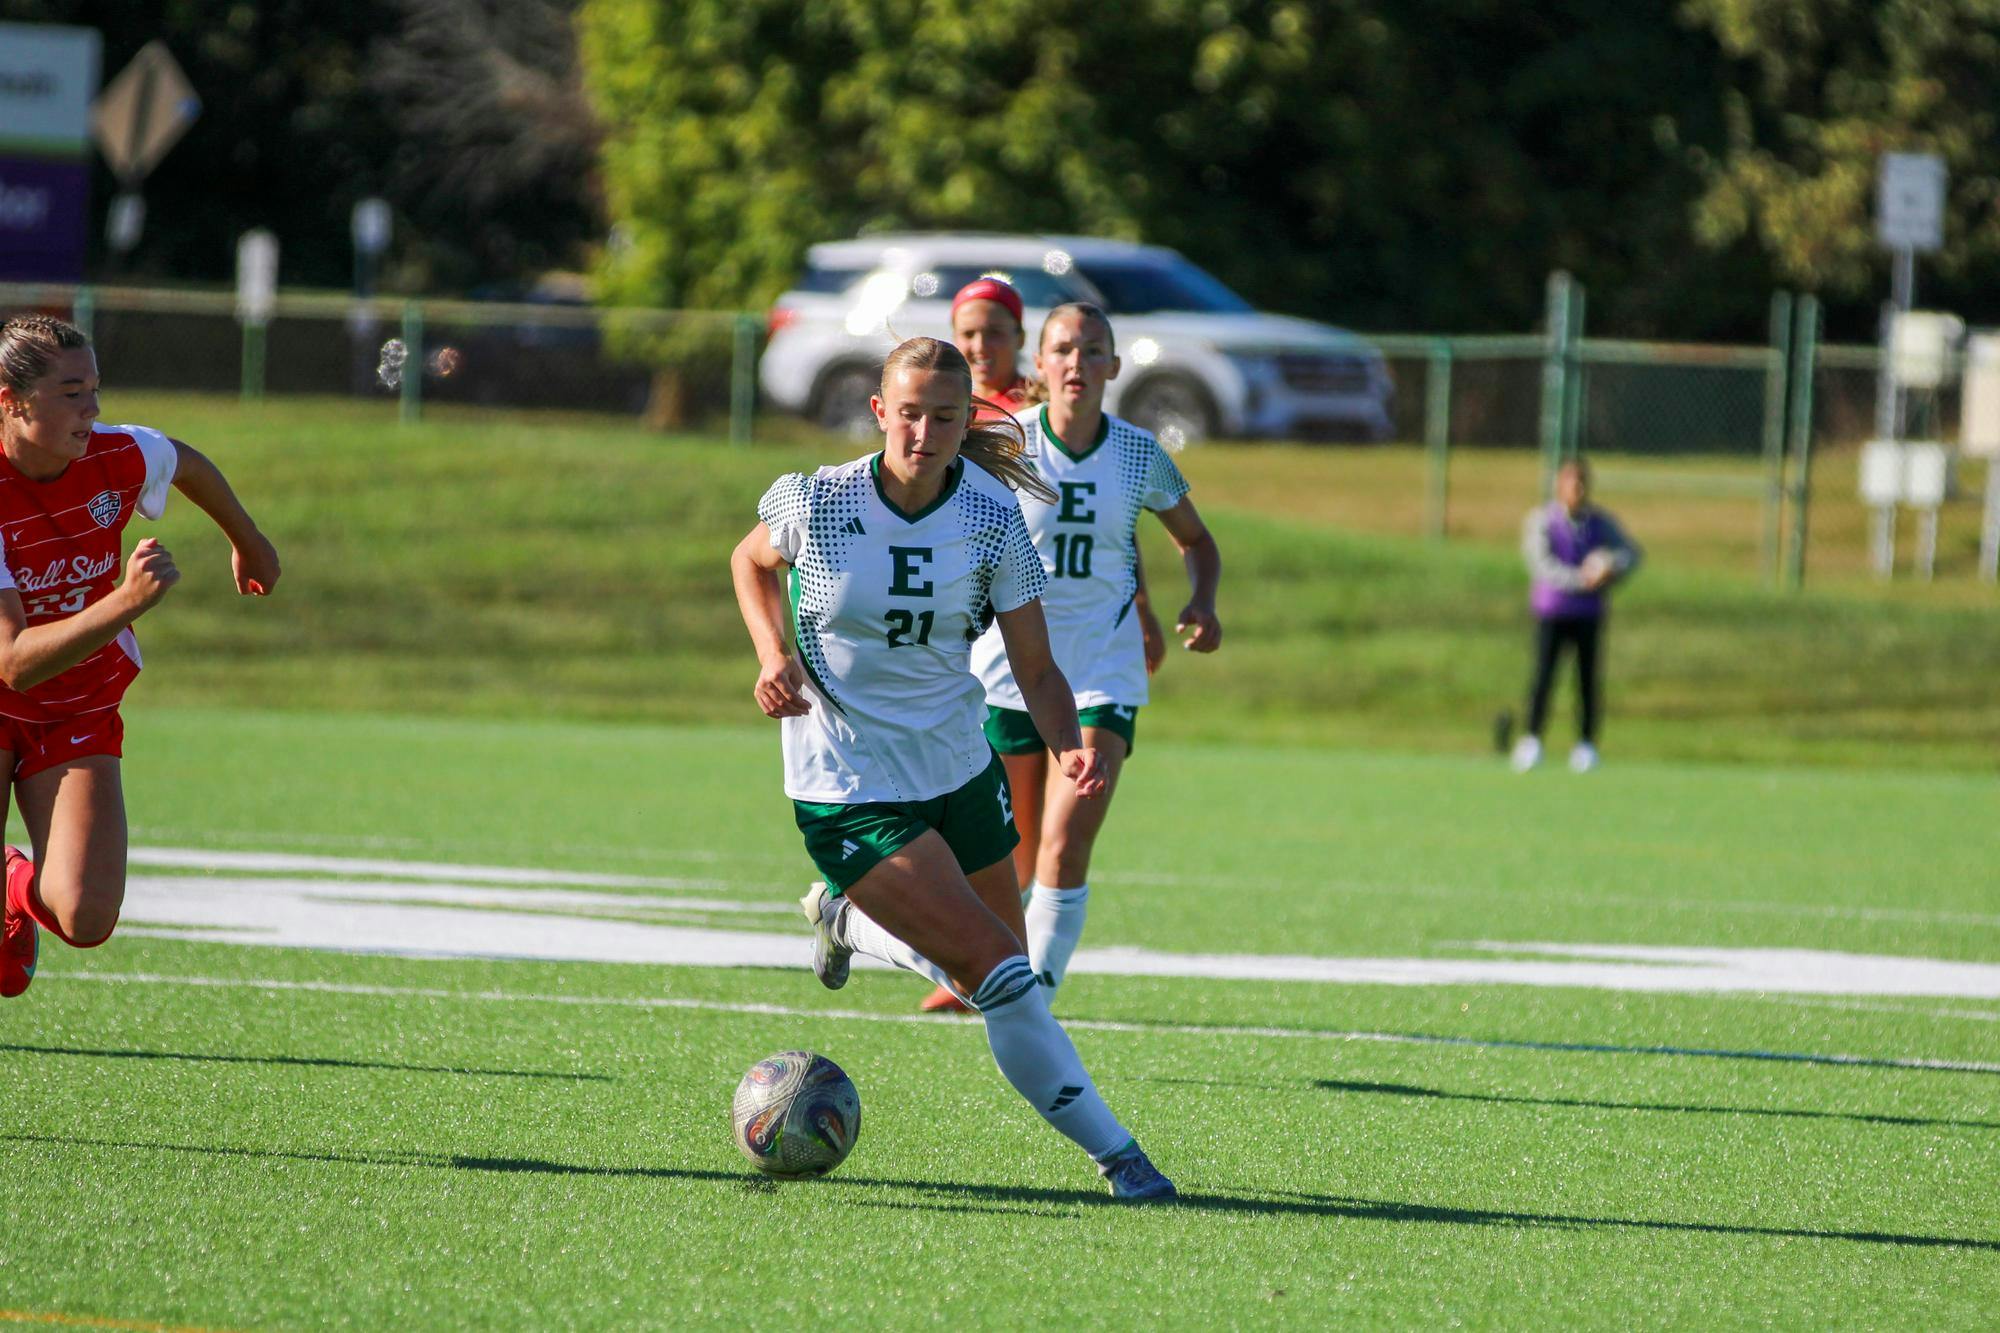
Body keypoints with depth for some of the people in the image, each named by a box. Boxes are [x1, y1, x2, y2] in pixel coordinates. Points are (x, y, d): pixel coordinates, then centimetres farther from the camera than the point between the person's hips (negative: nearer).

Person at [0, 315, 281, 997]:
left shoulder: (122, 457, -14)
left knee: (86, 920, -17)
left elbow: (188, 463, 14)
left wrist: (247, 541, 31)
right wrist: (129, 599, -44)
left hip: (80, 713, 3)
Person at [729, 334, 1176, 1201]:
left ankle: (845, 918, 43)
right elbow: (752, 561, 9)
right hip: (851, 794, -4)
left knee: (992, 962, 17)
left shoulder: (994, 518, -9)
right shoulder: (815, 502, -14)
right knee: (1000, 973, -15)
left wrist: (1069, 746, -26)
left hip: (960, 768, 4)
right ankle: (1112, 1151, -6)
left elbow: (1035, 669, -7)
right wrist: (774, 656, -9)